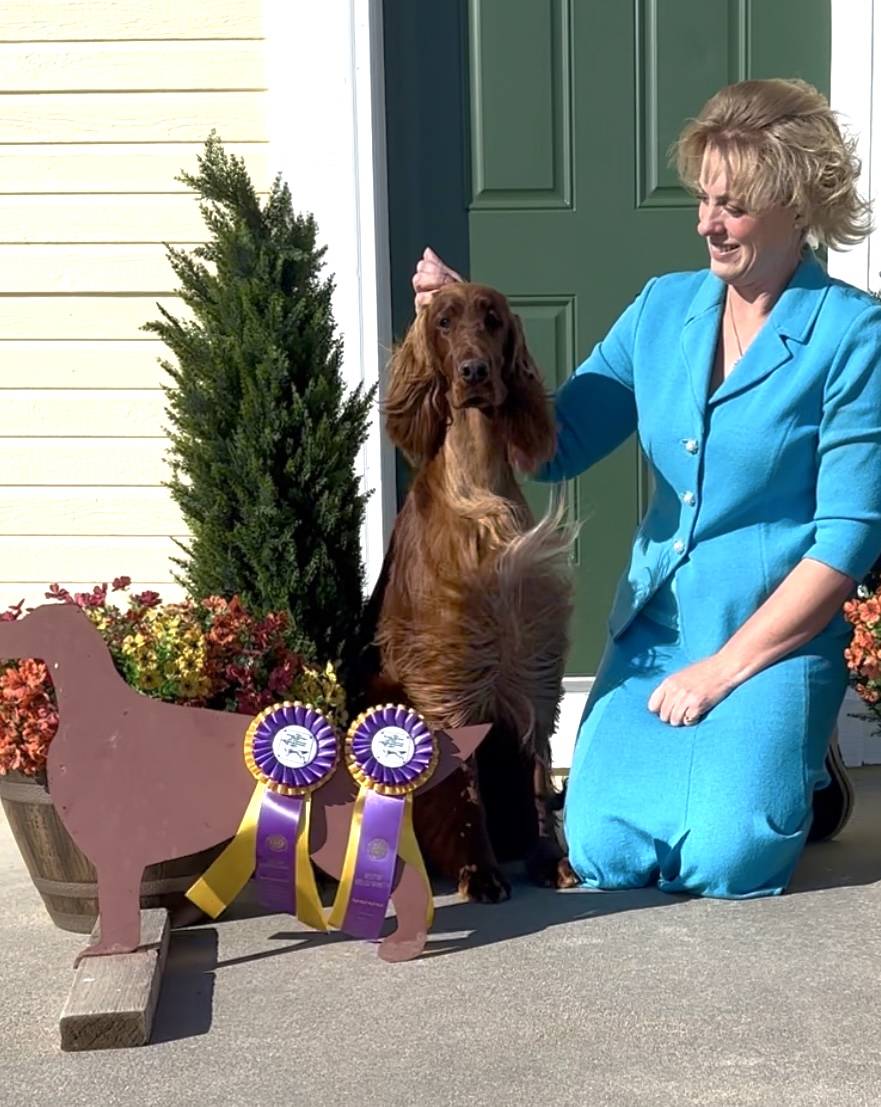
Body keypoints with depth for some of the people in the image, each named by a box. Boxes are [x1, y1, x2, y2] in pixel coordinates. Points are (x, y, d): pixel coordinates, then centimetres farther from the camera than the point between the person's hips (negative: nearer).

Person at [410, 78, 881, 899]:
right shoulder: (665, 307, 7)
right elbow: (554, 446, 7)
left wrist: (724, 668, -12)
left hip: (774, 641, -4)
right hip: (653, 631, 4)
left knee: (722, 866, -22)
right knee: (607, 856, -15)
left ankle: (794, 769, 12)